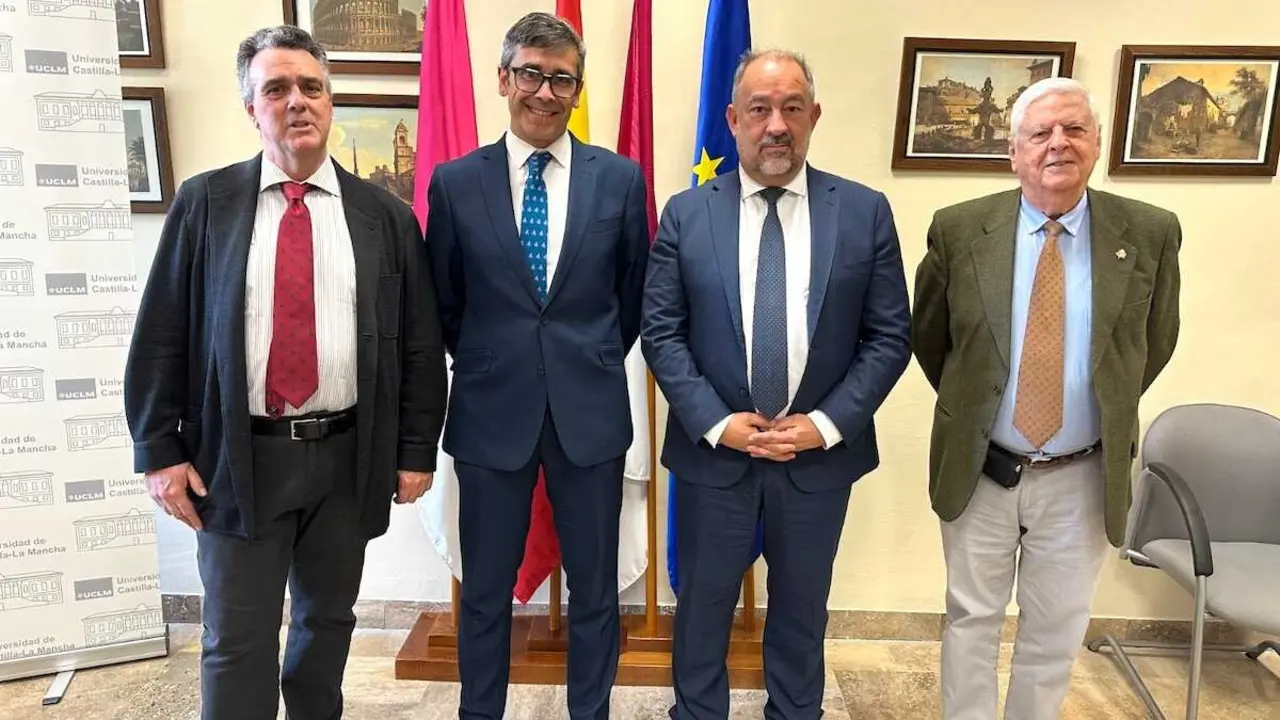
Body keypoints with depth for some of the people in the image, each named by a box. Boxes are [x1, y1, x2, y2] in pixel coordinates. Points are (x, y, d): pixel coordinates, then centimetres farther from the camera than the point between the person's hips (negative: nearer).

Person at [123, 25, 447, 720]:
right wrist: (160, 451, -3)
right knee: (237, 641, 7)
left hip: (349, 457, 1)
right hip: (236, 459, -1)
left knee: (328, 619, 18)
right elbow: (160, 335, 1)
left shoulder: (386, 215, 2)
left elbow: (420, 343, 2)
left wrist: (417, 451, 0)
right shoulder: (204, 202, 1)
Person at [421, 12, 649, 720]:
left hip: (590, 411, 1)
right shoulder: (454, 182, -1)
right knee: (485, 592, 15)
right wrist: (488, 366, 11)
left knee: (594, 589, 14)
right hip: (492, 413, 0)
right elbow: (444, 305, 9)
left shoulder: (620, 178, 0)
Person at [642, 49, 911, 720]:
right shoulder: (686, 213, -3)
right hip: (711, 450, 0)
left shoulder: (865, 211, -3)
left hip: (821, 453, 1)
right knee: (703, 605, 16)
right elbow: (661, 332, -4)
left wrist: (827, 423, -13)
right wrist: (715, 422, -14)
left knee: (801, 609, 19)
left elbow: (889, 336, -3)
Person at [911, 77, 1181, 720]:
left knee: (1056, 632, 17)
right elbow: (927, 337, 6)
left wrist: (1110, 414, 10)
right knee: (971, 621, 15)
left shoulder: (1150, 233, -5)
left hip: (1082, 478, 1)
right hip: (979, 469, -1)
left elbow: (1153, 345, 9)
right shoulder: (959, 230, -8)